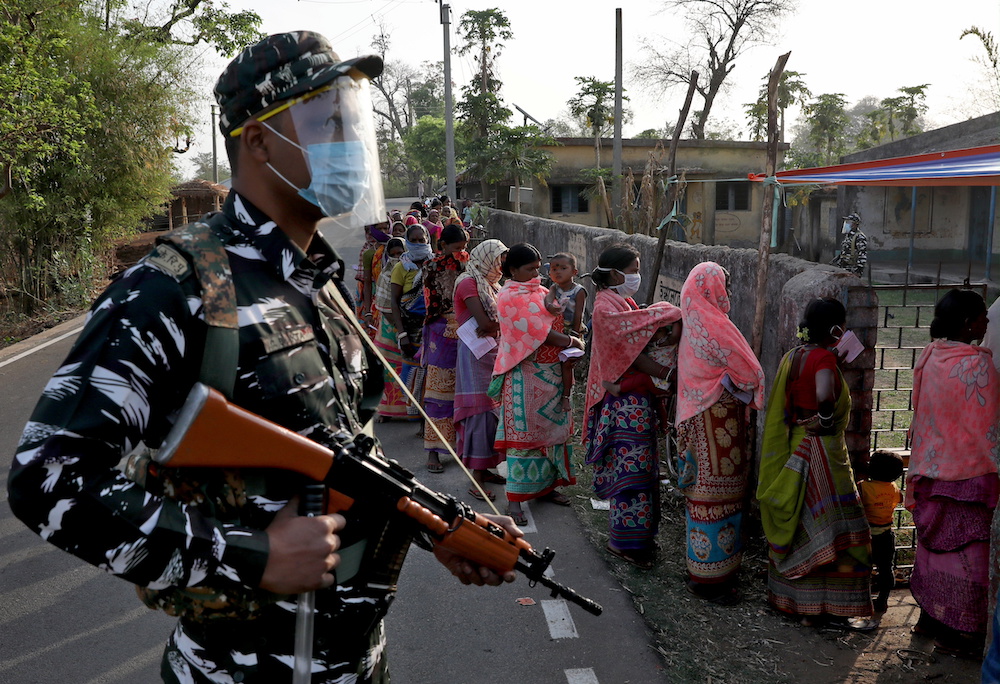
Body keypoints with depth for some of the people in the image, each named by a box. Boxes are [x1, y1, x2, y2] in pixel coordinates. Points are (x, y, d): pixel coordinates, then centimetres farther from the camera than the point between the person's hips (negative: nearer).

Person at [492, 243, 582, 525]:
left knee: (551, 426, 12)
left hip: (551, 371, 7)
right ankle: (515, 498, 3)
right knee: (523, 431, -4)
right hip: (525, 373, -7)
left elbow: (556, 324, 16)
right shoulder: (508, 297, -10)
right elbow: (537, 332, -16)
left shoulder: (542, 292, 14)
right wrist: (572, 342, -8)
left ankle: (546, 485, 25)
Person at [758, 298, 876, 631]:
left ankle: (789, 597, 25)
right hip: (821, 450, -8)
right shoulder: (824, 358, -17)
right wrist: (826, 420, -20)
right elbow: (824, 395, -36)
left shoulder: (792, 356, 7)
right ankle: (829, 608, 8)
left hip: (793, 449, 8)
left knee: (797, 525, 16)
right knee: (829, 528, 1)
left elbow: (782, 404, 12)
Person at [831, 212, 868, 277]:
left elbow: (862, 256, -19)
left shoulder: (860, 237, -13)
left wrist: (858, 271, -22)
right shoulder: (847, 236, 15)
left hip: (852, 271, -9)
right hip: (843, 268, 9)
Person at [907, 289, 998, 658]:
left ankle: (929, 616, 29)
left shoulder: (929, 357, 3)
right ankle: (957, 632, 11)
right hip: (968, 472, -7)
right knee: (966, 549, 3)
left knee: (936, 543, 18)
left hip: (930, 469, 7)